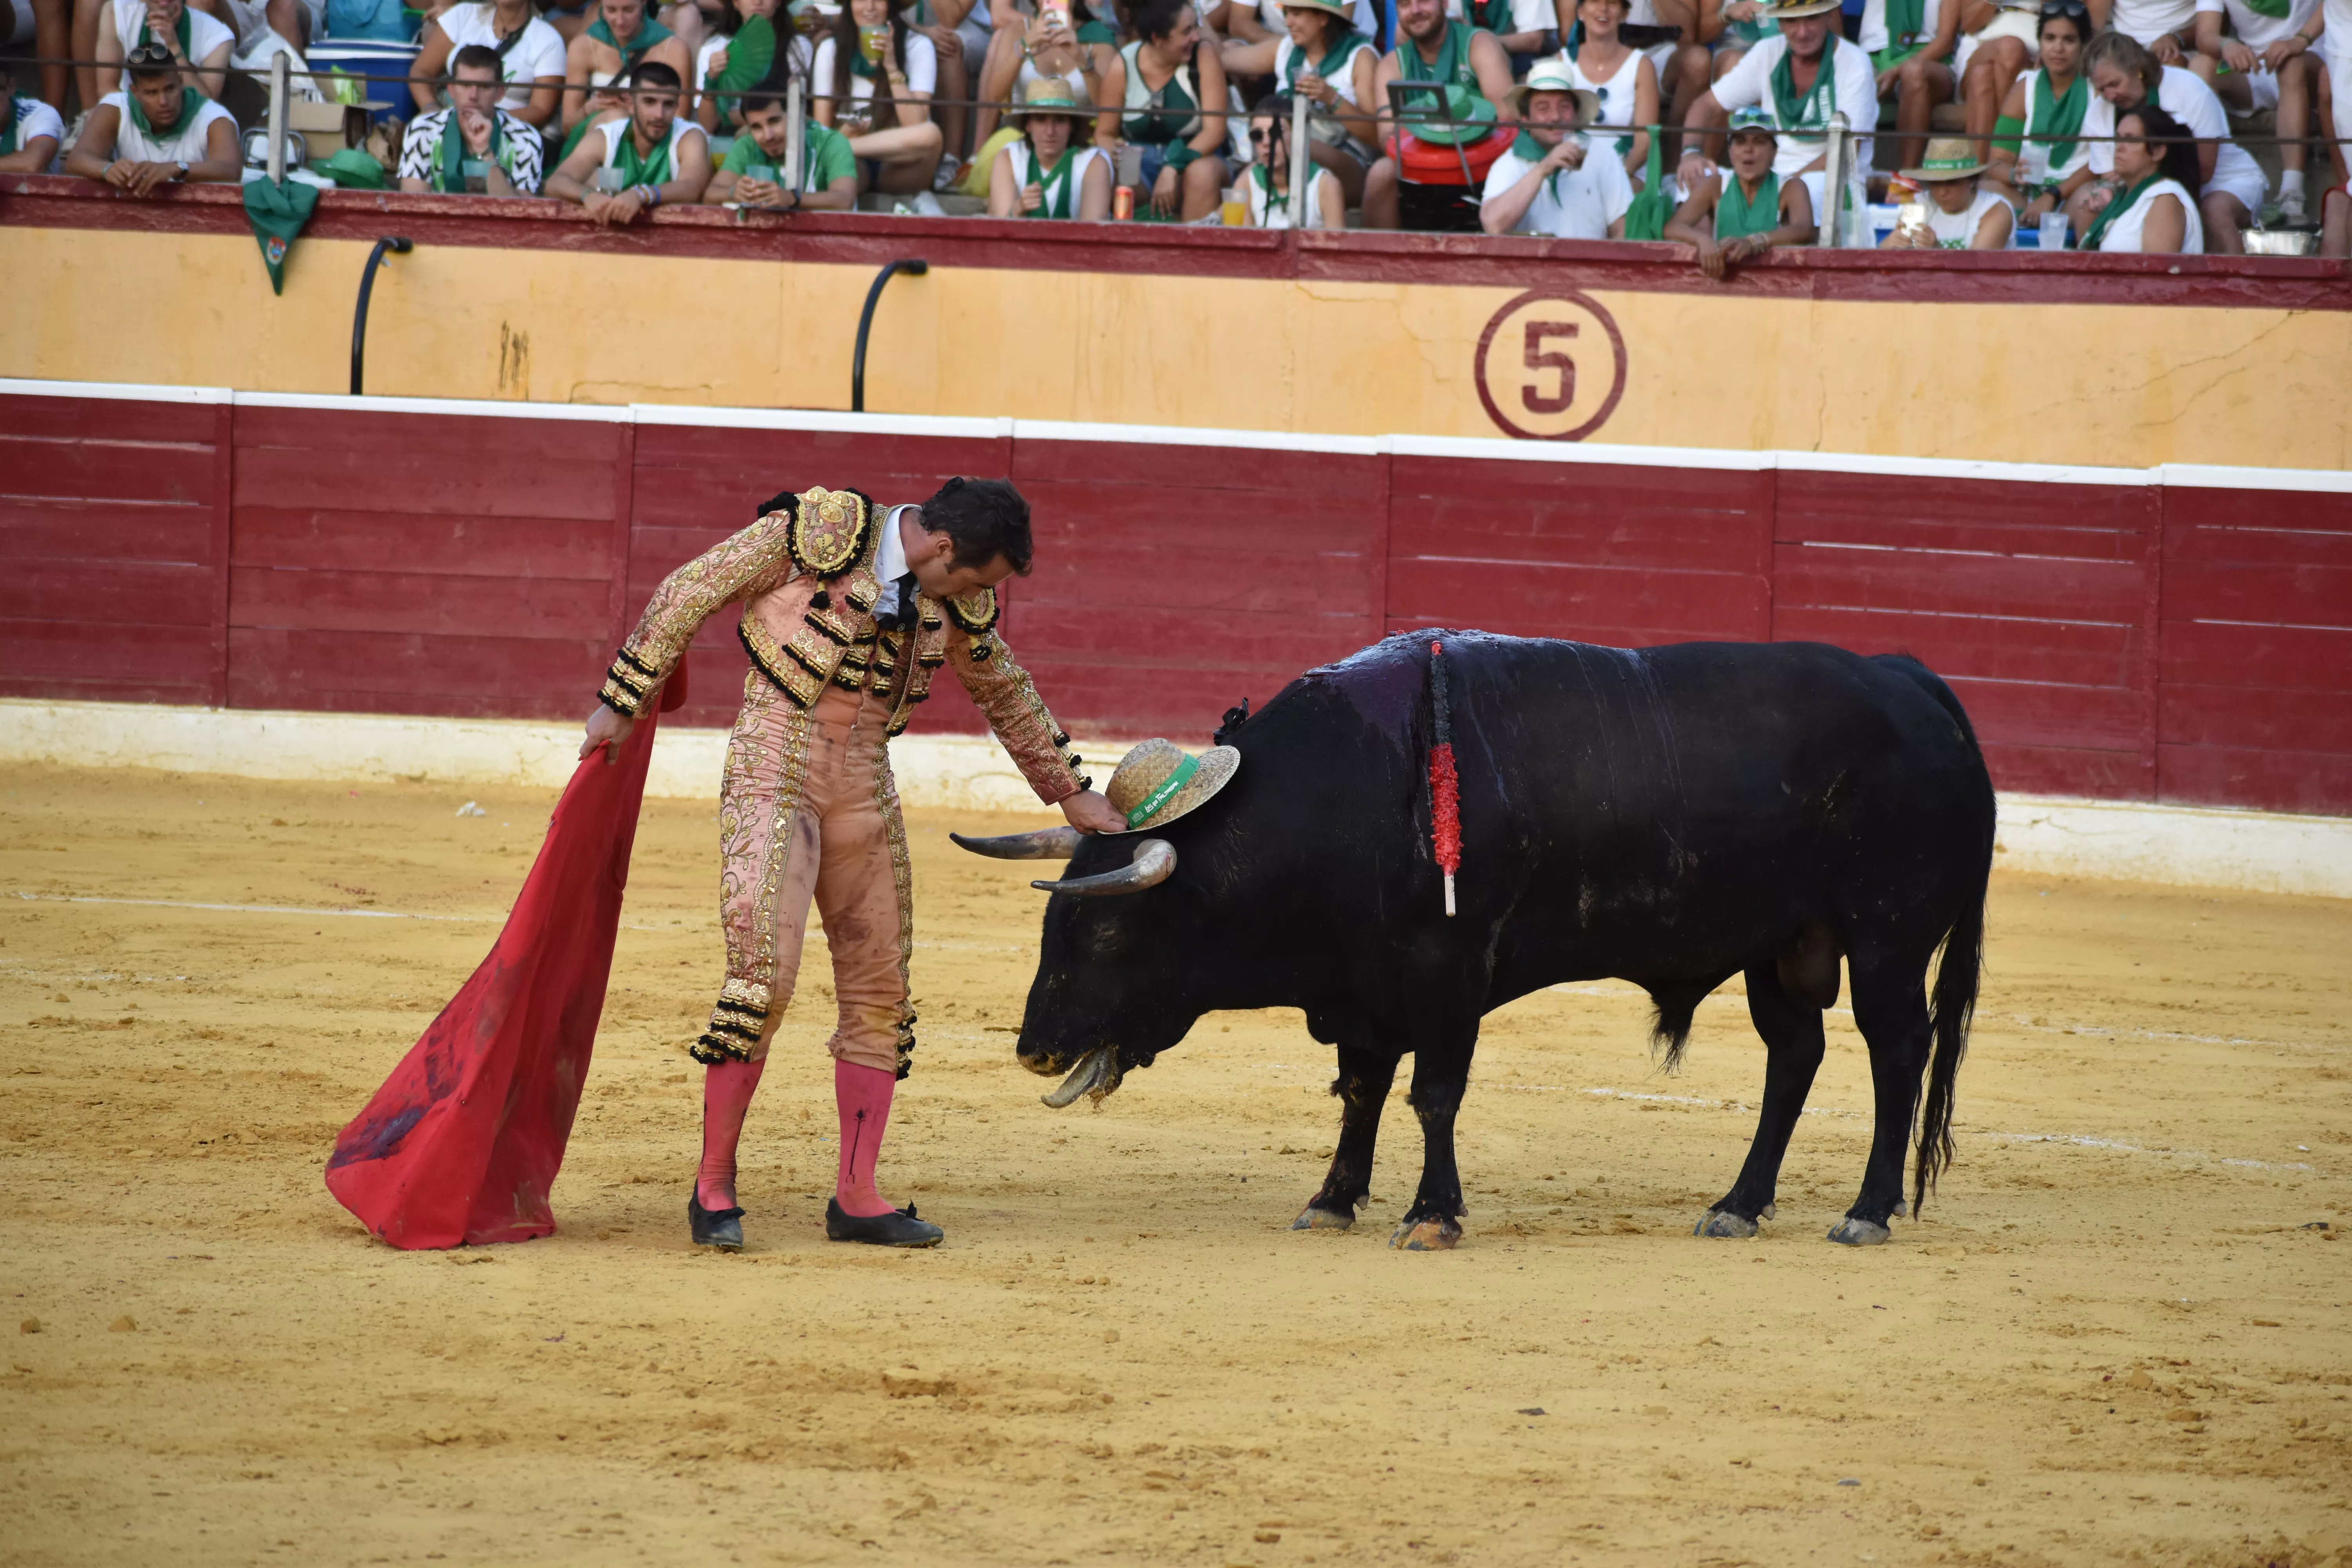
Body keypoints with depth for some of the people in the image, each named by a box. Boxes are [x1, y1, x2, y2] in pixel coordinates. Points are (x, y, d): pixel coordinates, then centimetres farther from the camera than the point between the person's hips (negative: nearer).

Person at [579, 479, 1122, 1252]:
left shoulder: (955, 604, 6)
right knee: (764, 974, -17)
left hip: (863, 786, 7)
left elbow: (1008, 694, 23)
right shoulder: (820, 531, -12)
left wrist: (1071, 794, 27)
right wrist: (622, 704, -4)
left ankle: (856, 1196, 15)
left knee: (879, 987, 6)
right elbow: (690, 591, -5)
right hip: (774, 770, -6)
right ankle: (713, 1186, -5)